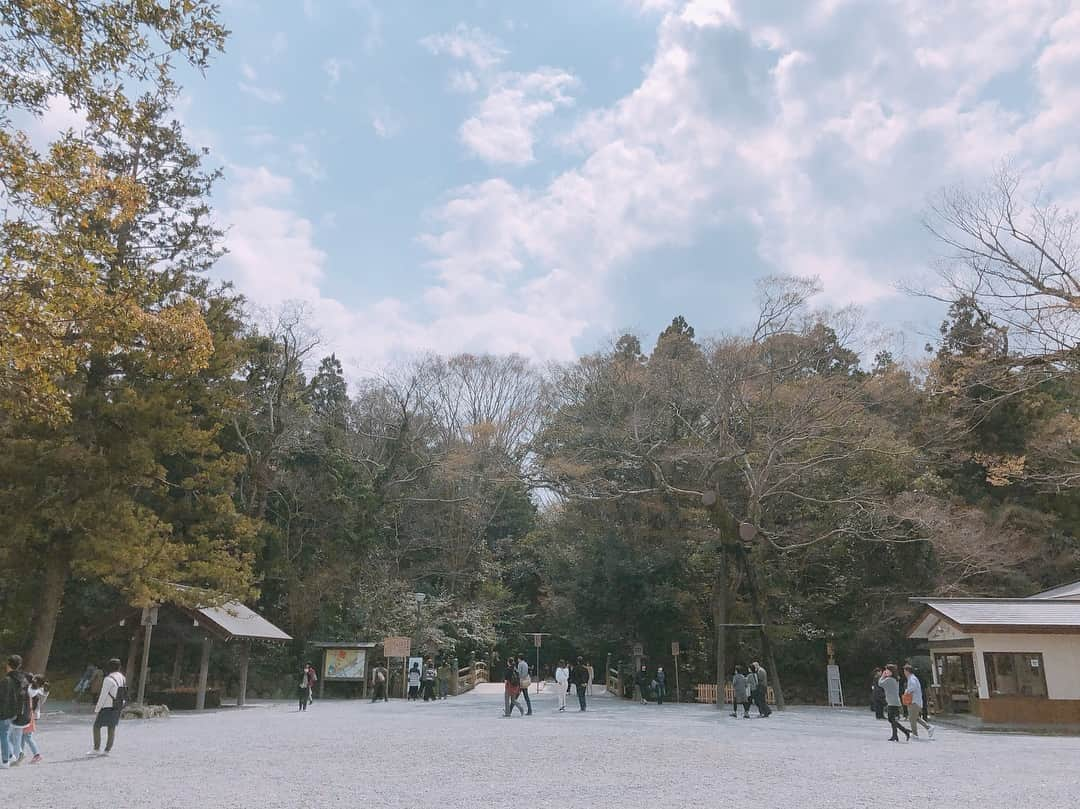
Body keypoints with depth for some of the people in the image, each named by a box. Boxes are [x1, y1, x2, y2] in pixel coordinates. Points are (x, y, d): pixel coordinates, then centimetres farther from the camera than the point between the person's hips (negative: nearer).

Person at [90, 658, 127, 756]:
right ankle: (107, 750, 11)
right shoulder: (122, 678, 6)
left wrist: (97, 710, -11)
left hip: (107, 708, -7)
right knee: (112, 728, 10)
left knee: (96, 727, 6)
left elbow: (103, 696, -18)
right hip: (117, 708, 7)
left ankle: (96, 749, 7)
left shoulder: (108, 679, -18)